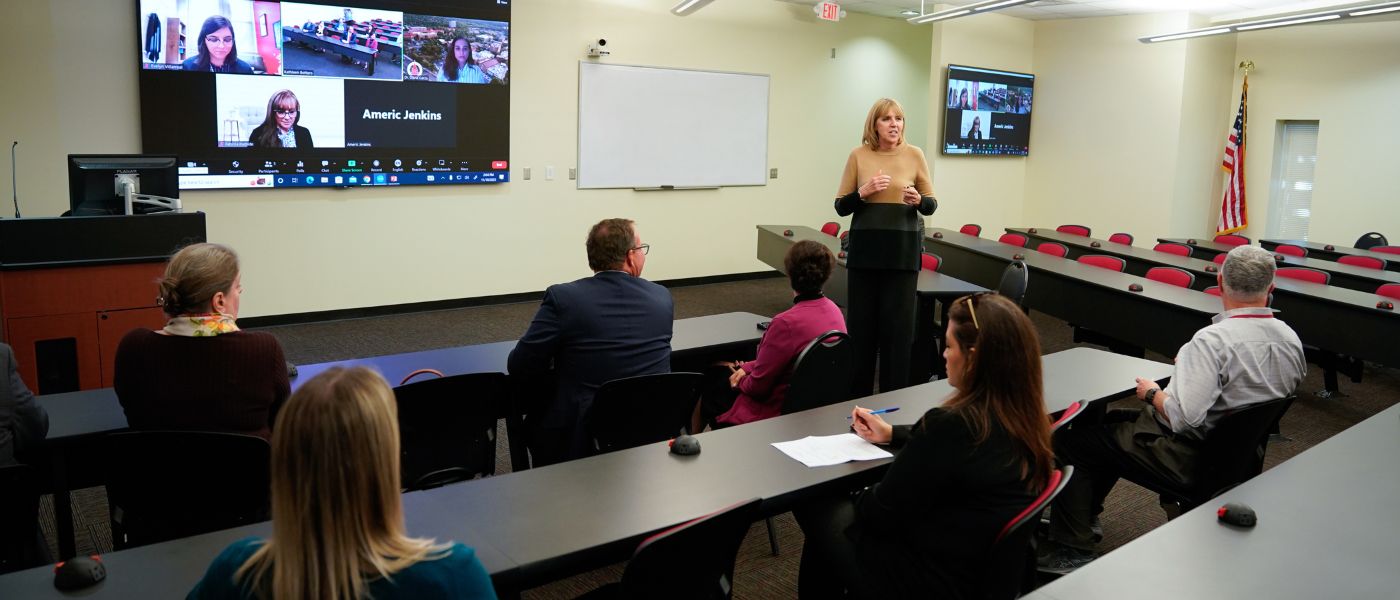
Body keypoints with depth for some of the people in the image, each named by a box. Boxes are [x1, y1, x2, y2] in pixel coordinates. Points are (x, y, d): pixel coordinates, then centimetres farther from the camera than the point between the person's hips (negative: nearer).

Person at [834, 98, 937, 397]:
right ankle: (856, 393, 19)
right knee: (860, 322, 5)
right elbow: (841, 206, 4)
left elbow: (931, 204, 6)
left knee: (897, 324, 1)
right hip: (865, 249, 1)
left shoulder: (914, 154, 1)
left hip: (902, 251, -1)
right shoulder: (859, 155, 1)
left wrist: (918, 201, -16)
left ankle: (894, 395, 14)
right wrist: (864, 192, -14)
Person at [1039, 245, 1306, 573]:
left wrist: (1152, 394, -14)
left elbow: (1183, 417, -35)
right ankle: (1085, 518, 34)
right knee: (1113, 420, 26)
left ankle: (1072, 549, 6)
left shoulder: (1213, 340, -29)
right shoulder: (1291, 339, -3)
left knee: (1068, 442, 0)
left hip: (1188, 457, -9)